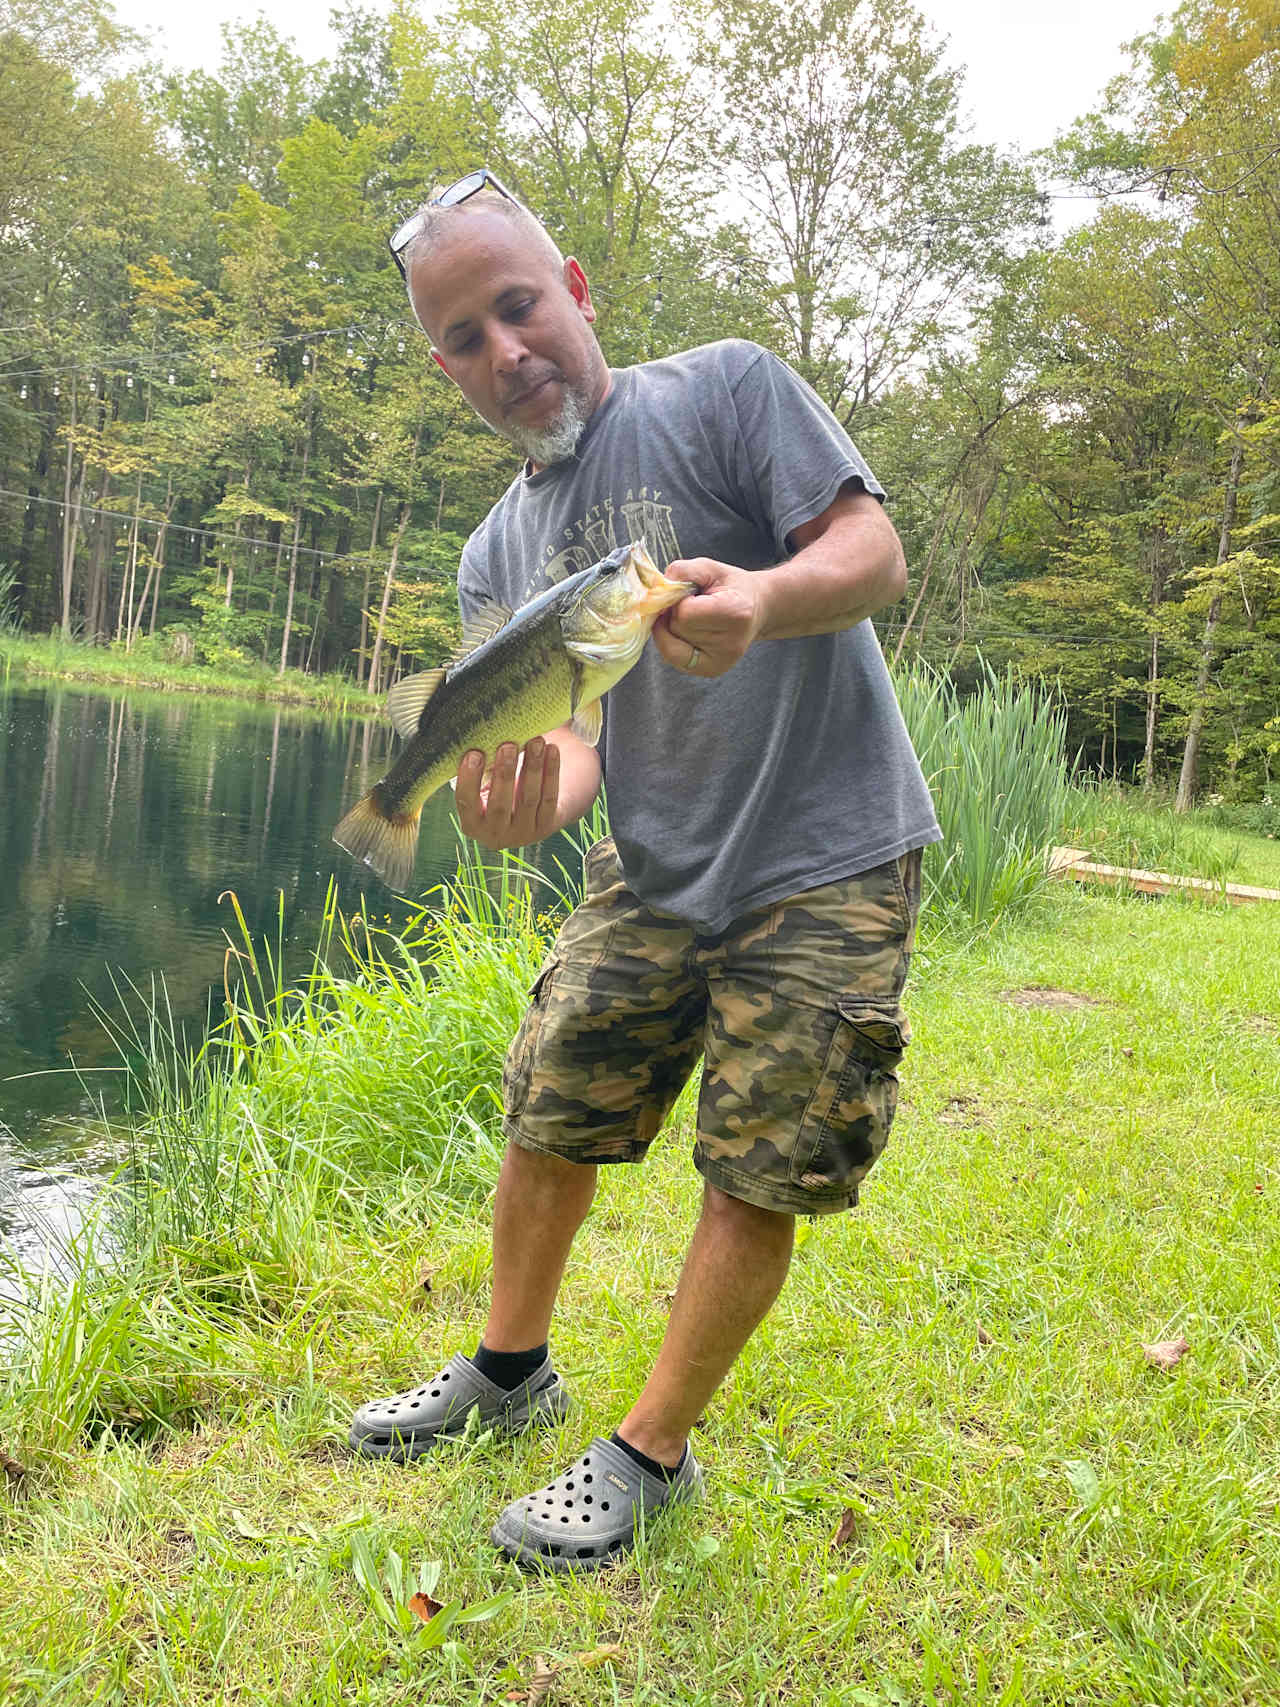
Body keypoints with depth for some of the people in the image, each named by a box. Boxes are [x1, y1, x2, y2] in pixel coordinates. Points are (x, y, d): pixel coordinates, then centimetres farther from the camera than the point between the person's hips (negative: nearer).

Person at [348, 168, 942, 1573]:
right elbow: (561, 740, -1)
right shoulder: (495, 553, 8)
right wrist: (520, 801, -26)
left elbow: (876, 556, -14)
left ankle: (651, 1454, 16)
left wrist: (763, 597, -37)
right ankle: (509, 1371, 35)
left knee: (754, 1178, -2)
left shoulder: (728, 389, -7)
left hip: (827, 864, -5)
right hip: (653, 873, 6)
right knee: (547, 1120, 11)